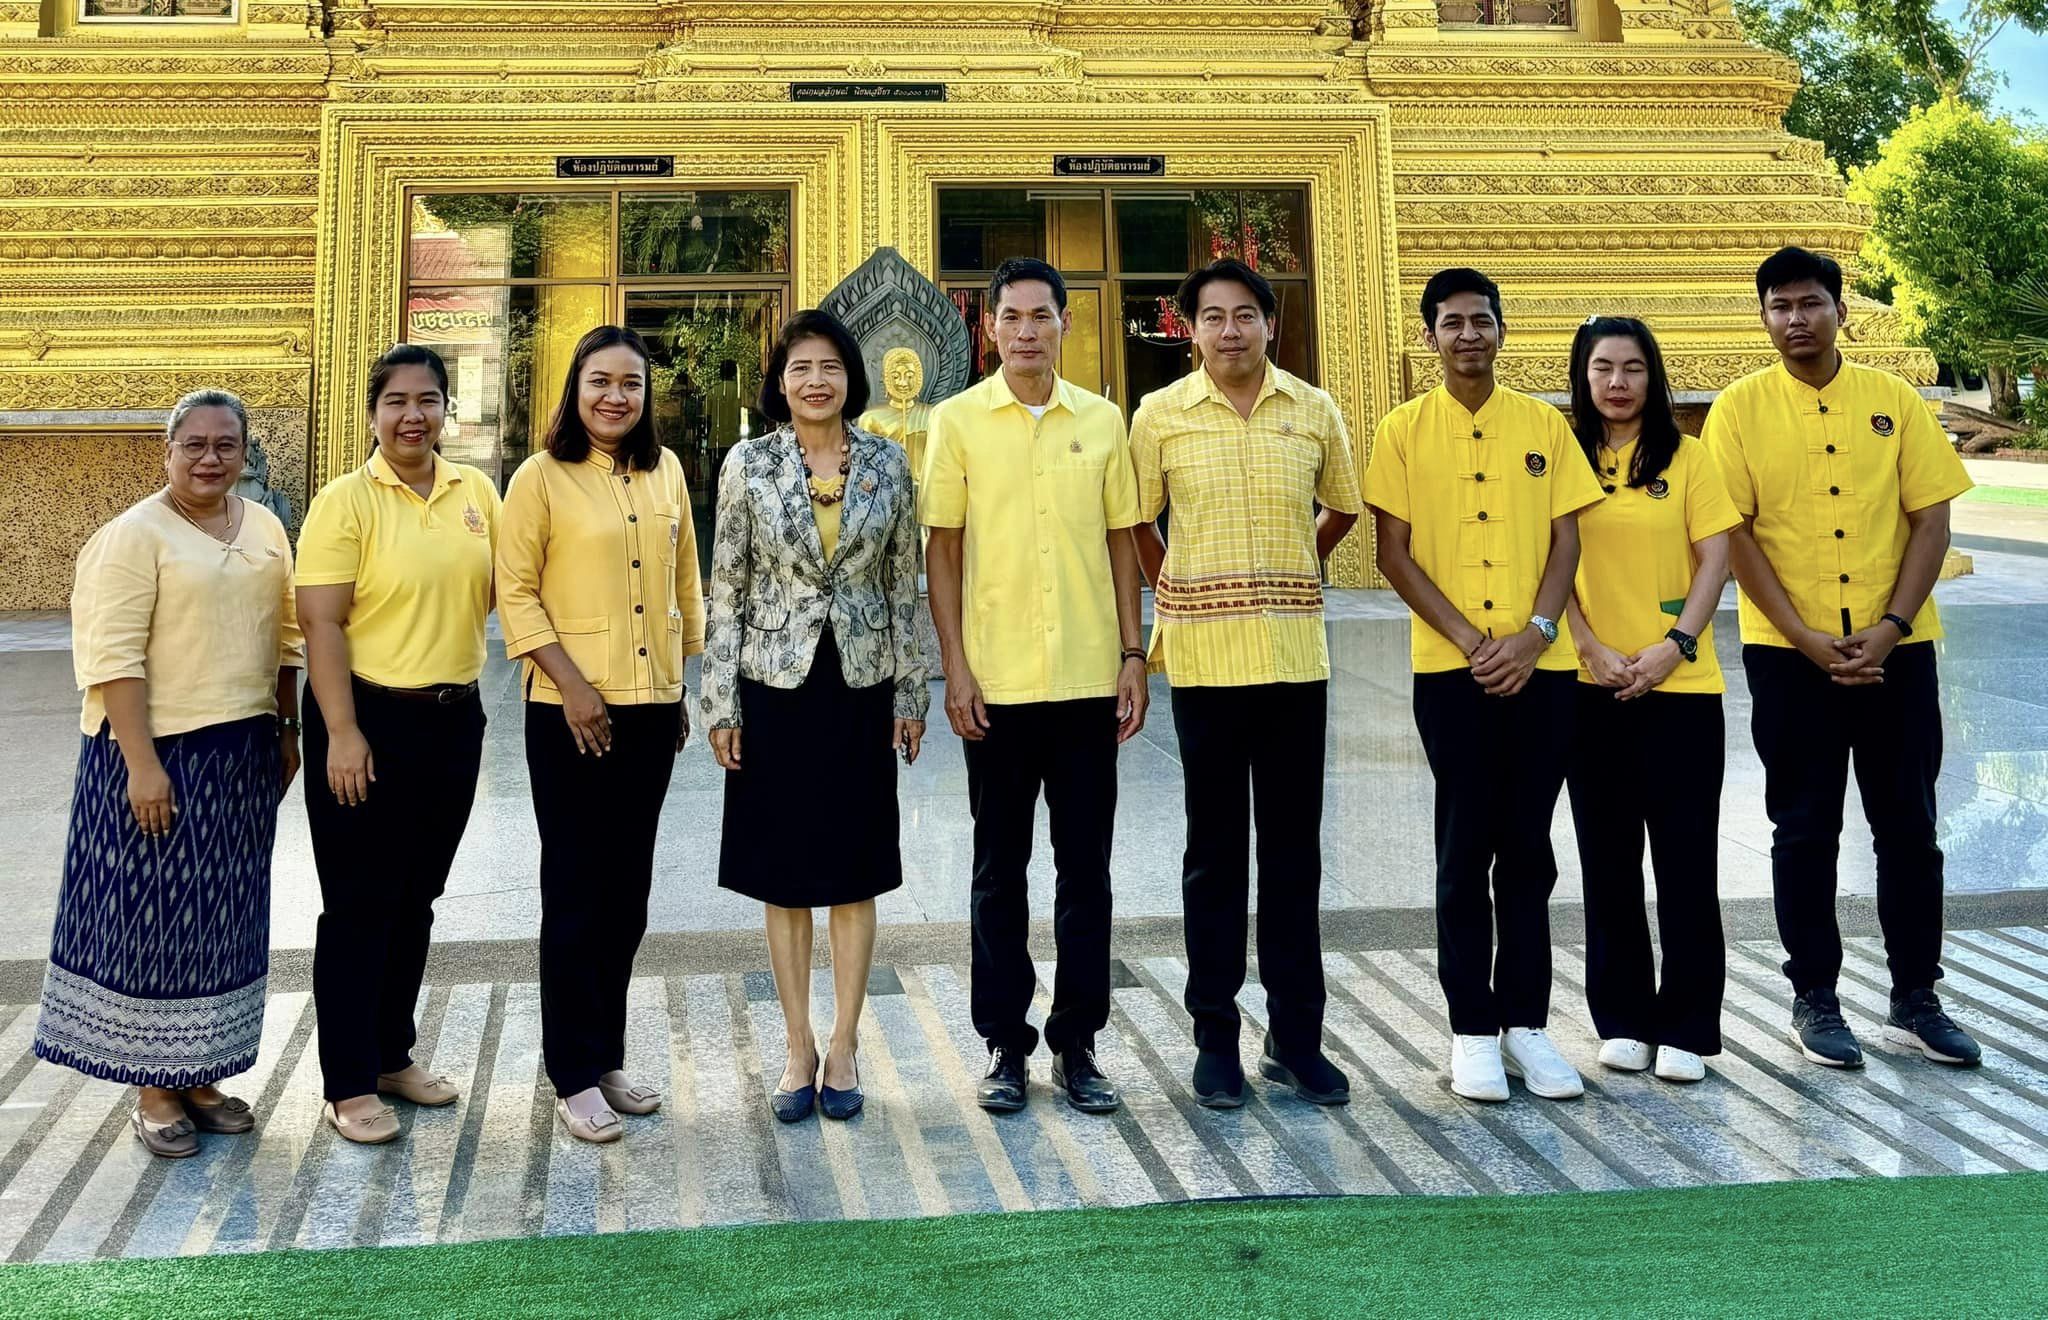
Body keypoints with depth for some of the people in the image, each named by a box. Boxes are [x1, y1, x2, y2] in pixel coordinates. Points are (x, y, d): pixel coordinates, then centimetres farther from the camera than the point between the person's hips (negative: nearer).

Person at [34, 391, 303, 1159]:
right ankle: (153, 1088, 13)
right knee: (154, 913, 2)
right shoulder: (133, 536, -10)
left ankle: (199, 1074, 24)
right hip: (162, 751, -6)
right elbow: (112, 658, -15)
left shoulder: (265, 529, 9)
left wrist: (287, 731, 12)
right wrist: (142, 763, -20)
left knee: (223, 915, 12)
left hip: (243, 751, 6)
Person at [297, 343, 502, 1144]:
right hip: (369, 718, -5)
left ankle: (393, 1054, 30)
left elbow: (493, 586, 18)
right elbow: (321, 625, -14)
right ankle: (348, 1084, 11)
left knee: (416, 898, 16)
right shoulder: (345, 501, -9)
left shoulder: (476, 491, 6)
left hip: (455, 719, 5)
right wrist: (342, 733, -20)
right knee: (359, 903, 2)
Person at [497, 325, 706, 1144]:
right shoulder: (542, 477, -5)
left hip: (652, 707, 5)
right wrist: (571, 683, -16)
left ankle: (607, 1056, 25)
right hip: (571, 710, -5)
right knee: (575, 891, 1)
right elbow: (515, 592, -8)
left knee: (627, 891, 12)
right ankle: (574, 1078, 10)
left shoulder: (666, 471, 9)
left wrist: (683, 686, 13)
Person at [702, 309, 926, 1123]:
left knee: (855, 872, 6)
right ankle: (799, 1049, 17)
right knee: (783, 876, 6)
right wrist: (721, 703, -4)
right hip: (775, 687, -1)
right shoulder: (748, 464, -1)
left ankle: (843, 1046, 17)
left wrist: (910, 695, 3)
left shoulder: (887, 465, 2)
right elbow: (726, 588, 0)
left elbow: (903, 586, 5)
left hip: (861, 687, 1)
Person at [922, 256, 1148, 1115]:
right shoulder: (958, 421, 2)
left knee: (1085, 867, 6)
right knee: (1000, 868, 6)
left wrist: (1132, 655, 3)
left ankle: (1077, 1042, 17)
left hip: (1088, 679, 2)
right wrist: (955, 668, -6)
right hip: (998, 683, -1)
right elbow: (943, 549, 1)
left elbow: (1121, 541, 10)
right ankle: (1005, 1043, 17)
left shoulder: (1102, 420, 7)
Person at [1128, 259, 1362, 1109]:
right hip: (1203, 657, -1)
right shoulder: (1160, 415, 1)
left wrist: (1285, 576, 11)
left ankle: (1295, 1037, 17)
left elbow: (1343, 510, 19)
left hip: (1296, 654, 2)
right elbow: (1136, 524, 8)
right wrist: (1180, 596, 4)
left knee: (1293, 850, 7)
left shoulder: (1314, 412, 5)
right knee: (1215, 851, 5)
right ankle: (1216, 1038, 14)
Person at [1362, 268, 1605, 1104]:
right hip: (1450, 668, -2)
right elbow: (1394, 553, -2)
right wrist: (1470, 638, -10)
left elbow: (1566, 540, 5)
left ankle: (1525, 1022, 15)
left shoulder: (1544, 425, 8)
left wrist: (1535, 633, -11)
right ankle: (1472, 1029, 9)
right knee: (1467, 846, 2)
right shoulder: (1404, 430, 3)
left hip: (1540, 665, 2)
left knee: (1528, 847, 7)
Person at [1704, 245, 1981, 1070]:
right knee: (1805, 830, 5)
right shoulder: (1739, 408, -1)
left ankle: (1915, 1000, 18)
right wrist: (1807, 638, -12)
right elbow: (1735, 533, -5)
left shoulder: (1894, 401, 4)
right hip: (1790, 653, -2)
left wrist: (1889, 626, -11)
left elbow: (1931, 518, 1)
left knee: (1909, 825, 7)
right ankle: (1814, 1001, 16)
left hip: (1896, 649, 2)